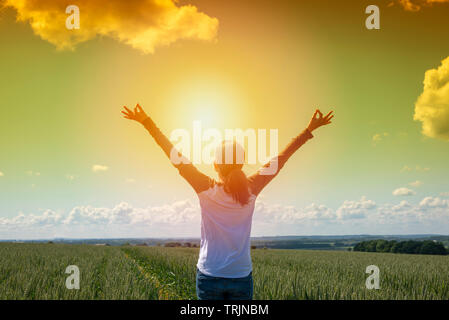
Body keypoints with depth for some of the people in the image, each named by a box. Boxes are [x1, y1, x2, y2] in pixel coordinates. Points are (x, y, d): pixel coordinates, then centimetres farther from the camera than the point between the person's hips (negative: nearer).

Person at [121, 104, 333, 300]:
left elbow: (175, 156, -4)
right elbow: (281, 158, 4)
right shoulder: (251, 190, -4)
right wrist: (309, 130, 14)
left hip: (209, 276, -1)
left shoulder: (206, 189, -9)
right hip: (242, 277, 2)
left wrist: (147, 123, 3)